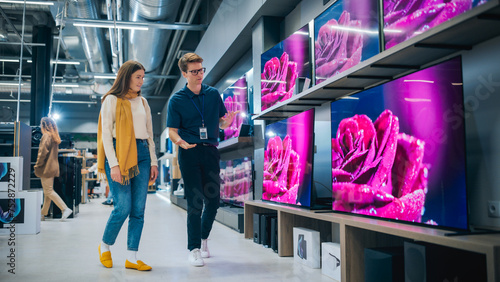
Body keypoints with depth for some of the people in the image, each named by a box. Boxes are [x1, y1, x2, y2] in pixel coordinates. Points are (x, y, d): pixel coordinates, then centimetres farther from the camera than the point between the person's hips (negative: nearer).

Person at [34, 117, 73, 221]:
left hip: (46, 168, -9)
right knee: (48, 191, 12)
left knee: (49, 191, -6)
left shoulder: (46, 136, -13)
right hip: (53, 167, 9)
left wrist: (37, 166, -9)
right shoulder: (55, 137, 14)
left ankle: (65, 209, -12)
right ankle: (43, 214, 19)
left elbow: (43, 153, -18)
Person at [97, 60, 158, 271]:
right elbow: (105, 134, -5)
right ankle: (104, 247, 17)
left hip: (141, 155, 5)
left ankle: (132, 258, 8)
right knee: (123, 207, -9)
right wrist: (113, 164, -13)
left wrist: (153, 161, 11)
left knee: (138, 210, 1)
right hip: (119, 153, -5)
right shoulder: (112, 100, 1)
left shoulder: (143, 102, 17)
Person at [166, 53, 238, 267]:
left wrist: (227, 121, -12)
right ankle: (194, 249, 8)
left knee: (213, 201, 7)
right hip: (189, 153, -3)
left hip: (210, 151, 3)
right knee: (194, 202, -4)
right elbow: (172, 131, -1)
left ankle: (203, 237, 31)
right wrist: (180, 142, -23)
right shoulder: (177, 100, 1)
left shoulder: (213, 94, 9)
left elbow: (222, 123, 13)